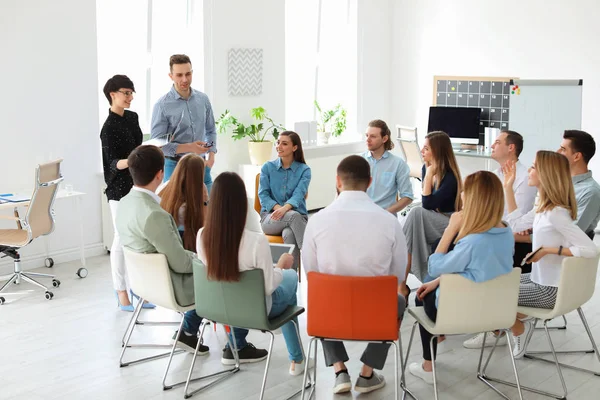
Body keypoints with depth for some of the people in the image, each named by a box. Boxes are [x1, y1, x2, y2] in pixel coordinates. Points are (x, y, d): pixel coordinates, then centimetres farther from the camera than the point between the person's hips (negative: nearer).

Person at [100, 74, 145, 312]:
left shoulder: (132, 117, 8)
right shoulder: (109, 128, -16)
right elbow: (113, 163, -22)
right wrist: (129, 162, -43)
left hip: (137, 185, 8)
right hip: (119, 189, -8)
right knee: (122, 239, -3)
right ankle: (121, 293, 6)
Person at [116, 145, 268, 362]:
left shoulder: (126, 202, -4)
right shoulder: (154, 215, -33)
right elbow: (181, 264, -26)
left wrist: (198, 257, 9)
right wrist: (204, 260, -5)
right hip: (170, 285, -9)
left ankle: (188, 332, 32)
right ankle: (238, 347, 22)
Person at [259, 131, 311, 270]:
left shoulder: (304, 170, 6)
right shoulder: (267, 167, 11)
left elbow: (299, 194, -10)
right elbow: (263, 195, 1)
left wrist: (286, 208, -33)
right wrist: (277, 207, -21)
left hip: (297, 216, 0)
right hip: (270, 218, 0)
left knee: (289, 234, -38)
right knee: (294, 216, -36)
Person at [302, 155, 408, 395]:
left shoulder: (317, 220, -14)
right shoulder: (389, 221, -14)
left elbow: (311, 271, -1)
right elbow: (398, 275, -2)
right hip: (375, 312, 0)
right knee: (398, 301, 35)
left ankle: (339, 371, 23)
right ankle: (367, 374, 28)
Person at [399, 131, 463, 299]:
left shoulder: (450, 178, -17)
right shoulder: (426, 168, 6)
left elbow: (427, 205, -24)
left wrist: (429, 175, -23)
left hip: (449, 225, -7)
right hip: (430, 223, 7)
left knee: (416, 213, -30)